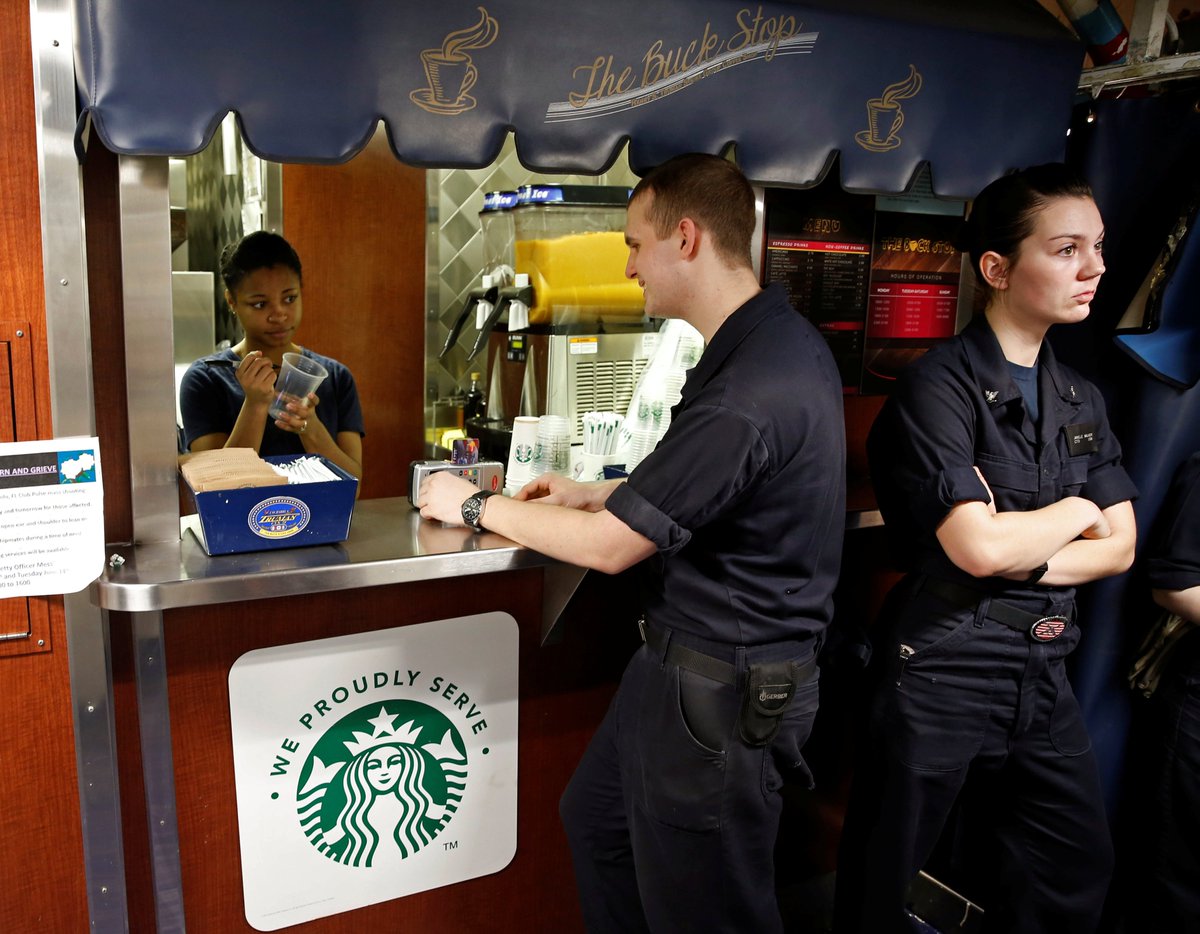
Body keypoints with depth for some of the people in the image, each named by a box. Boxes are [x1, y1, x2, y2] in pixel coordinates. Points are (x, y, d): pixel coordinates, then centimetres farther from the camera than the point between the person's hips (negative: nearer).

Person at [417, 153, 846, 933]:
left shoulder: (748, 392, -30)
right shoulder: (781, 341, 3)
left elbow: (608, 547, -21)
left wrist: (474, 506, -7)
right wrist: (594, 494, 13)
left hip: (722, 691, -10)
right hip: (681, 661, 10)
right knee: (596, 818, 26)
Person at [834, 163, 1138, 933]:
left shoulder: (1081, 400, 10)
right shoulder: (939, 387, -14)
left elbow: (1120, 547, 6)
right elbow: (976, 547, -24)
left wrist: (1027, 559, -13)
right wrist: (1074, 511, -5)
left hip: (1044, 673, 8)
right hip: (941, 670, -7)